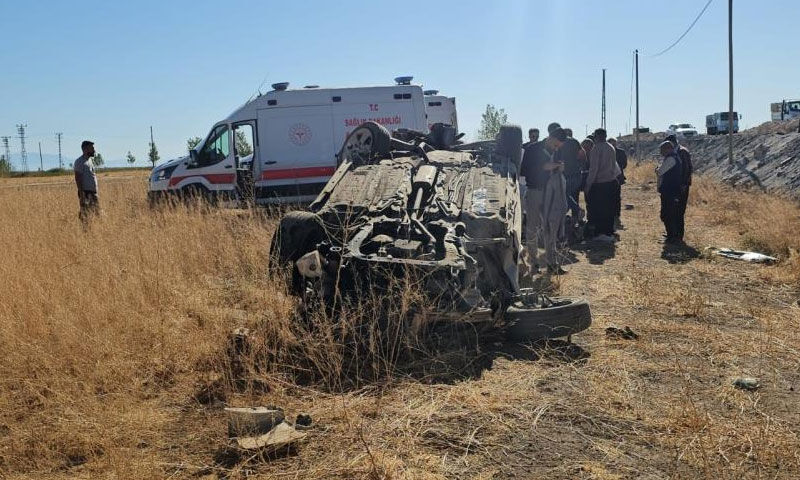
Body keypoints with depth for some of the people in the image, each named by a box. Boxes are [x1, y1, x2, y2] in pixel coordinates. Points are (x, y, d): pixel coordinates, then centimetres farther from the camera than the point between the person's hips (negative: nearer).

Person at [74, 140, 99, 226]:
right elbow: (78, 179, -14)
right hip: (85, 192, -8)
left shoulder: (91, 160, 16)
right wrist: (81, 195, -20)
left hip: (93, 192, 8)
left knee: (97, 213, 7)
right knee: (85, 216, -6)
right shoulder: (79, 162, -9)